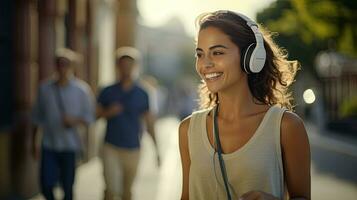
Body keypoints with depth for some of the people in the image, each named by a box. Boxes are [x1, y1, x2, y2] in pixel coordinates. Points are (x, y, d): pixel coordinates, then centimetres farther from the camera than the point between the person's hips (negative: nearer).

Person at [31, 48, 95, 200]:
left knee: (67, 187, 3)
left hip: (70, 147, -1)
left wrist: (75, 121, -20)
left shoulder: (82, 90, -3)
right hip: (49, 145, 1)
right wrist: (34, 143, 11)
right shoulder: (45, 88, 2)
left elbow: (89, 117, 0)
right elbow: (37, 117, 9)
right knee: (46, 185, -4)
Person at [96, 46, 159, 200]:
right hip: (111, 148, -1)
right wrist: (108, 112, -13)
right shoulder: (107, 92, 3)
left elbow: (149, 123, 7)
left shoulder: (141, 95, 3)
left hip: (132, 149, 1)